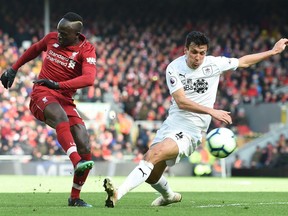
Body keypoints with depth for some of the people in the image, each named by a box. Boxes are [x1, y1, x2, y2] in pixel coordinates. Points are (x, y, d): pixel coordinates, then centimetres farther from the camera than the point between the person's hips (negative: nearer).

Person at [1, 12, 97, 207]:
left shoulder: (86, 50, -6)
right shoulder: (52, 38, 4)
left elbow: (89, 79, -24)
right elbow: (34, 50, 27)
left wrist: (58, 85, -32)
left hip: (65, 100, 1)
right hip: (42, 94, -1)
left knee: (85, 149, -9)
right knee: (61, 117, -37)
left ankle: (75, 198, 6)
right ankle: (77, 162, -57)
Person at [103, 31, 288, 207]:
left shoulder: (214, 64, -3)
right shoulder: (174, 68, -4)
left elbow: (243, 61, 14)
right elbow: (181, 101, -15)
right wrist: (212, 111, -25)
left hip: (190, 132, -4)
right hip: (171, 124, 4)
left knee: (153, 155, -28)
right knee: (151, 176, 7)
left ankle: (118, 194, -37)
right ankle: (169, 196, 42)